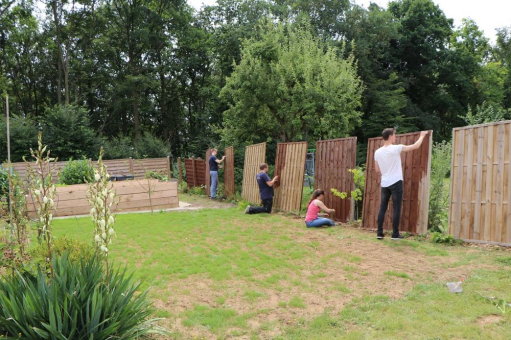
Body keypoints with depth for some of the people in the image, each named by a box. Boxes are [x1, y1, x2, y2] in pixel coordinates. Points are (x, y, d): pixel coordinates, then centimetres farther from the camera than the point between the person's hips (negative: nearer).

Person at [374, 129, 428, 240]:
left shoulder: (377, 152, 4)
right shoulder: (396, 148, -11)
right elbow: (415, 146, -2)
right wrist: (422, 136, 14)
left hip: (384, 184, 5)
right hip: (396, 183, -5)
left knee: (382, 208, 9)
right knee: (396, 209, 2)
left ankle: (379, 233, 9)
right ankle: (395, 234, 4)